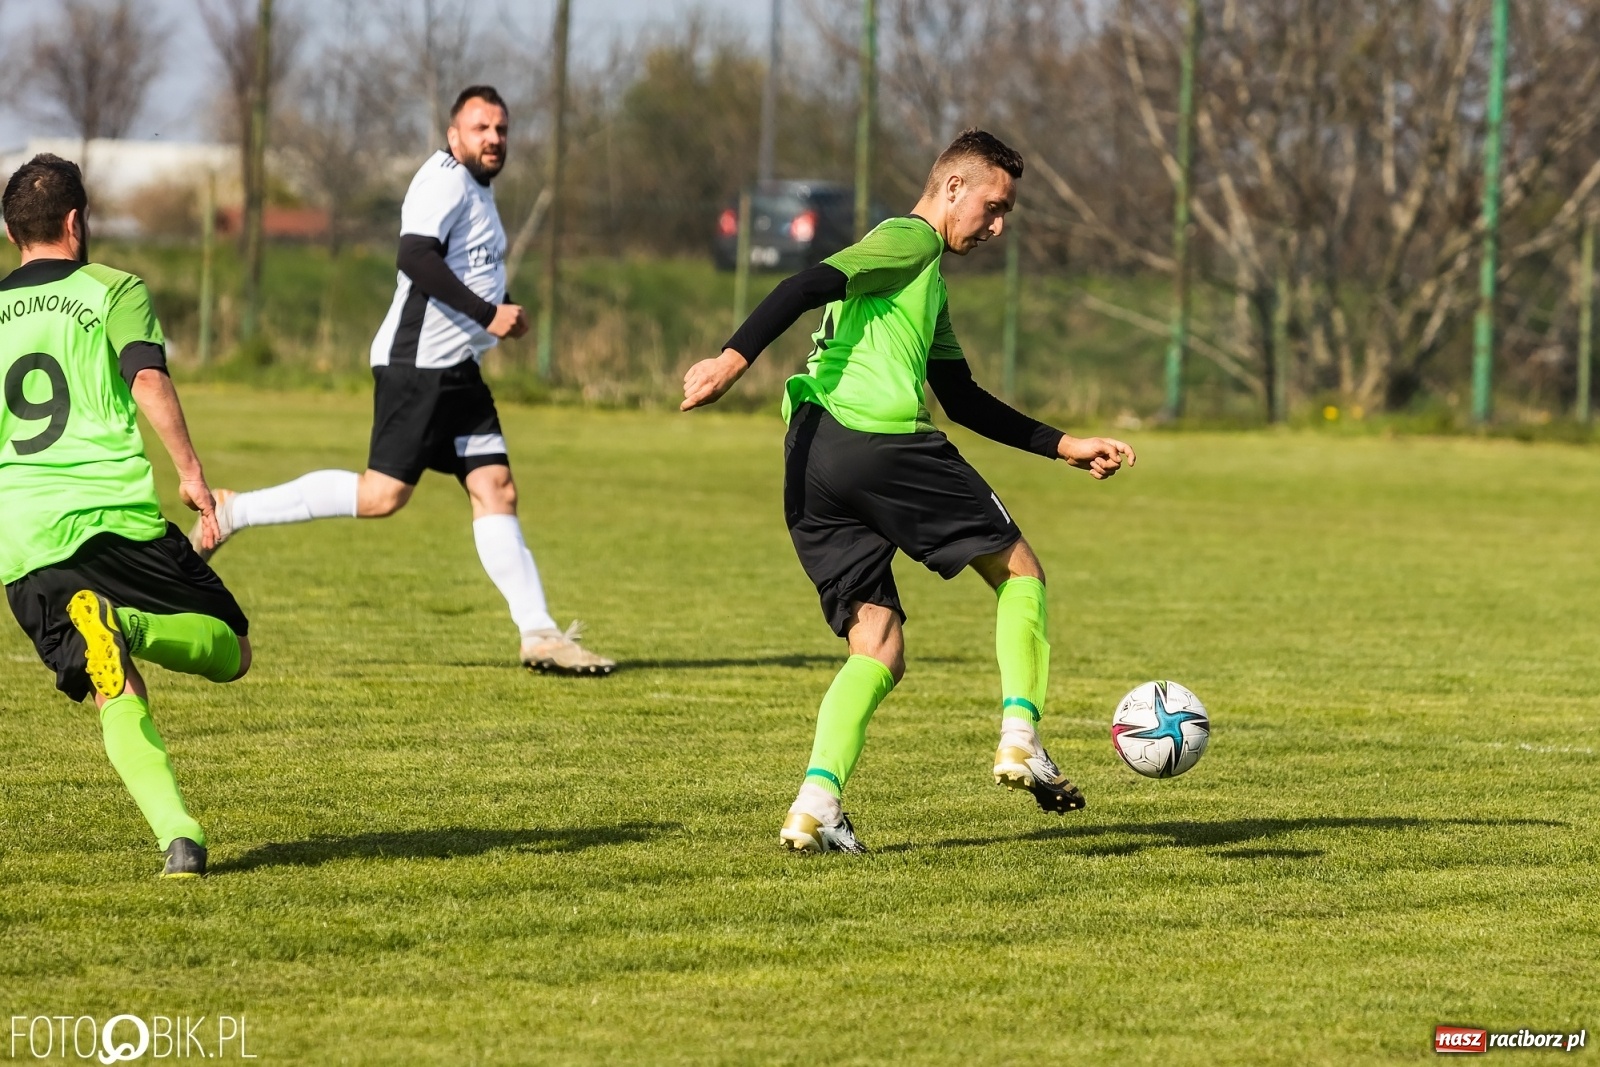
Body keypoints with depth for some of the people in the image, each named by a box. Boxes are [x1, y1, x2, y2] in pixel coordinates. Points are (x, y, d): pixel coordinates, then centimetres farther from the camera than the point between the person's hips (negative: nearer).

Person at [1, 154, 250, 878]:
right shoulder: (113, 290, 6)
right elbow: (147, 380, -12)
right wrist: (190, 471, -16)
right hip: (118, 518, -3)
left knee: (118, 700, 6)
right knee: (229, 650, 9)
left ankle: (178, 837, -20)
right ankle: (126, 626, -23)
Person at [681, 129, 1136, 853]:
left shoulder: (928, 282, 33)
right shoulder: (910, 239, 3)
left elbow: (963, 400, 36)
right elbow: (812, 285, -13)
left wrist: (1064, 447, 33)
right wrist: (735, 357, -25)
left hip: (810, 464, 9)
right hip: (879, 439, -9)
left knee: (878, 650, 6)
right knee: (1019, 572, 8)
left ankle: (816, 805, -13)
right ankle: (1021, 739, -2)